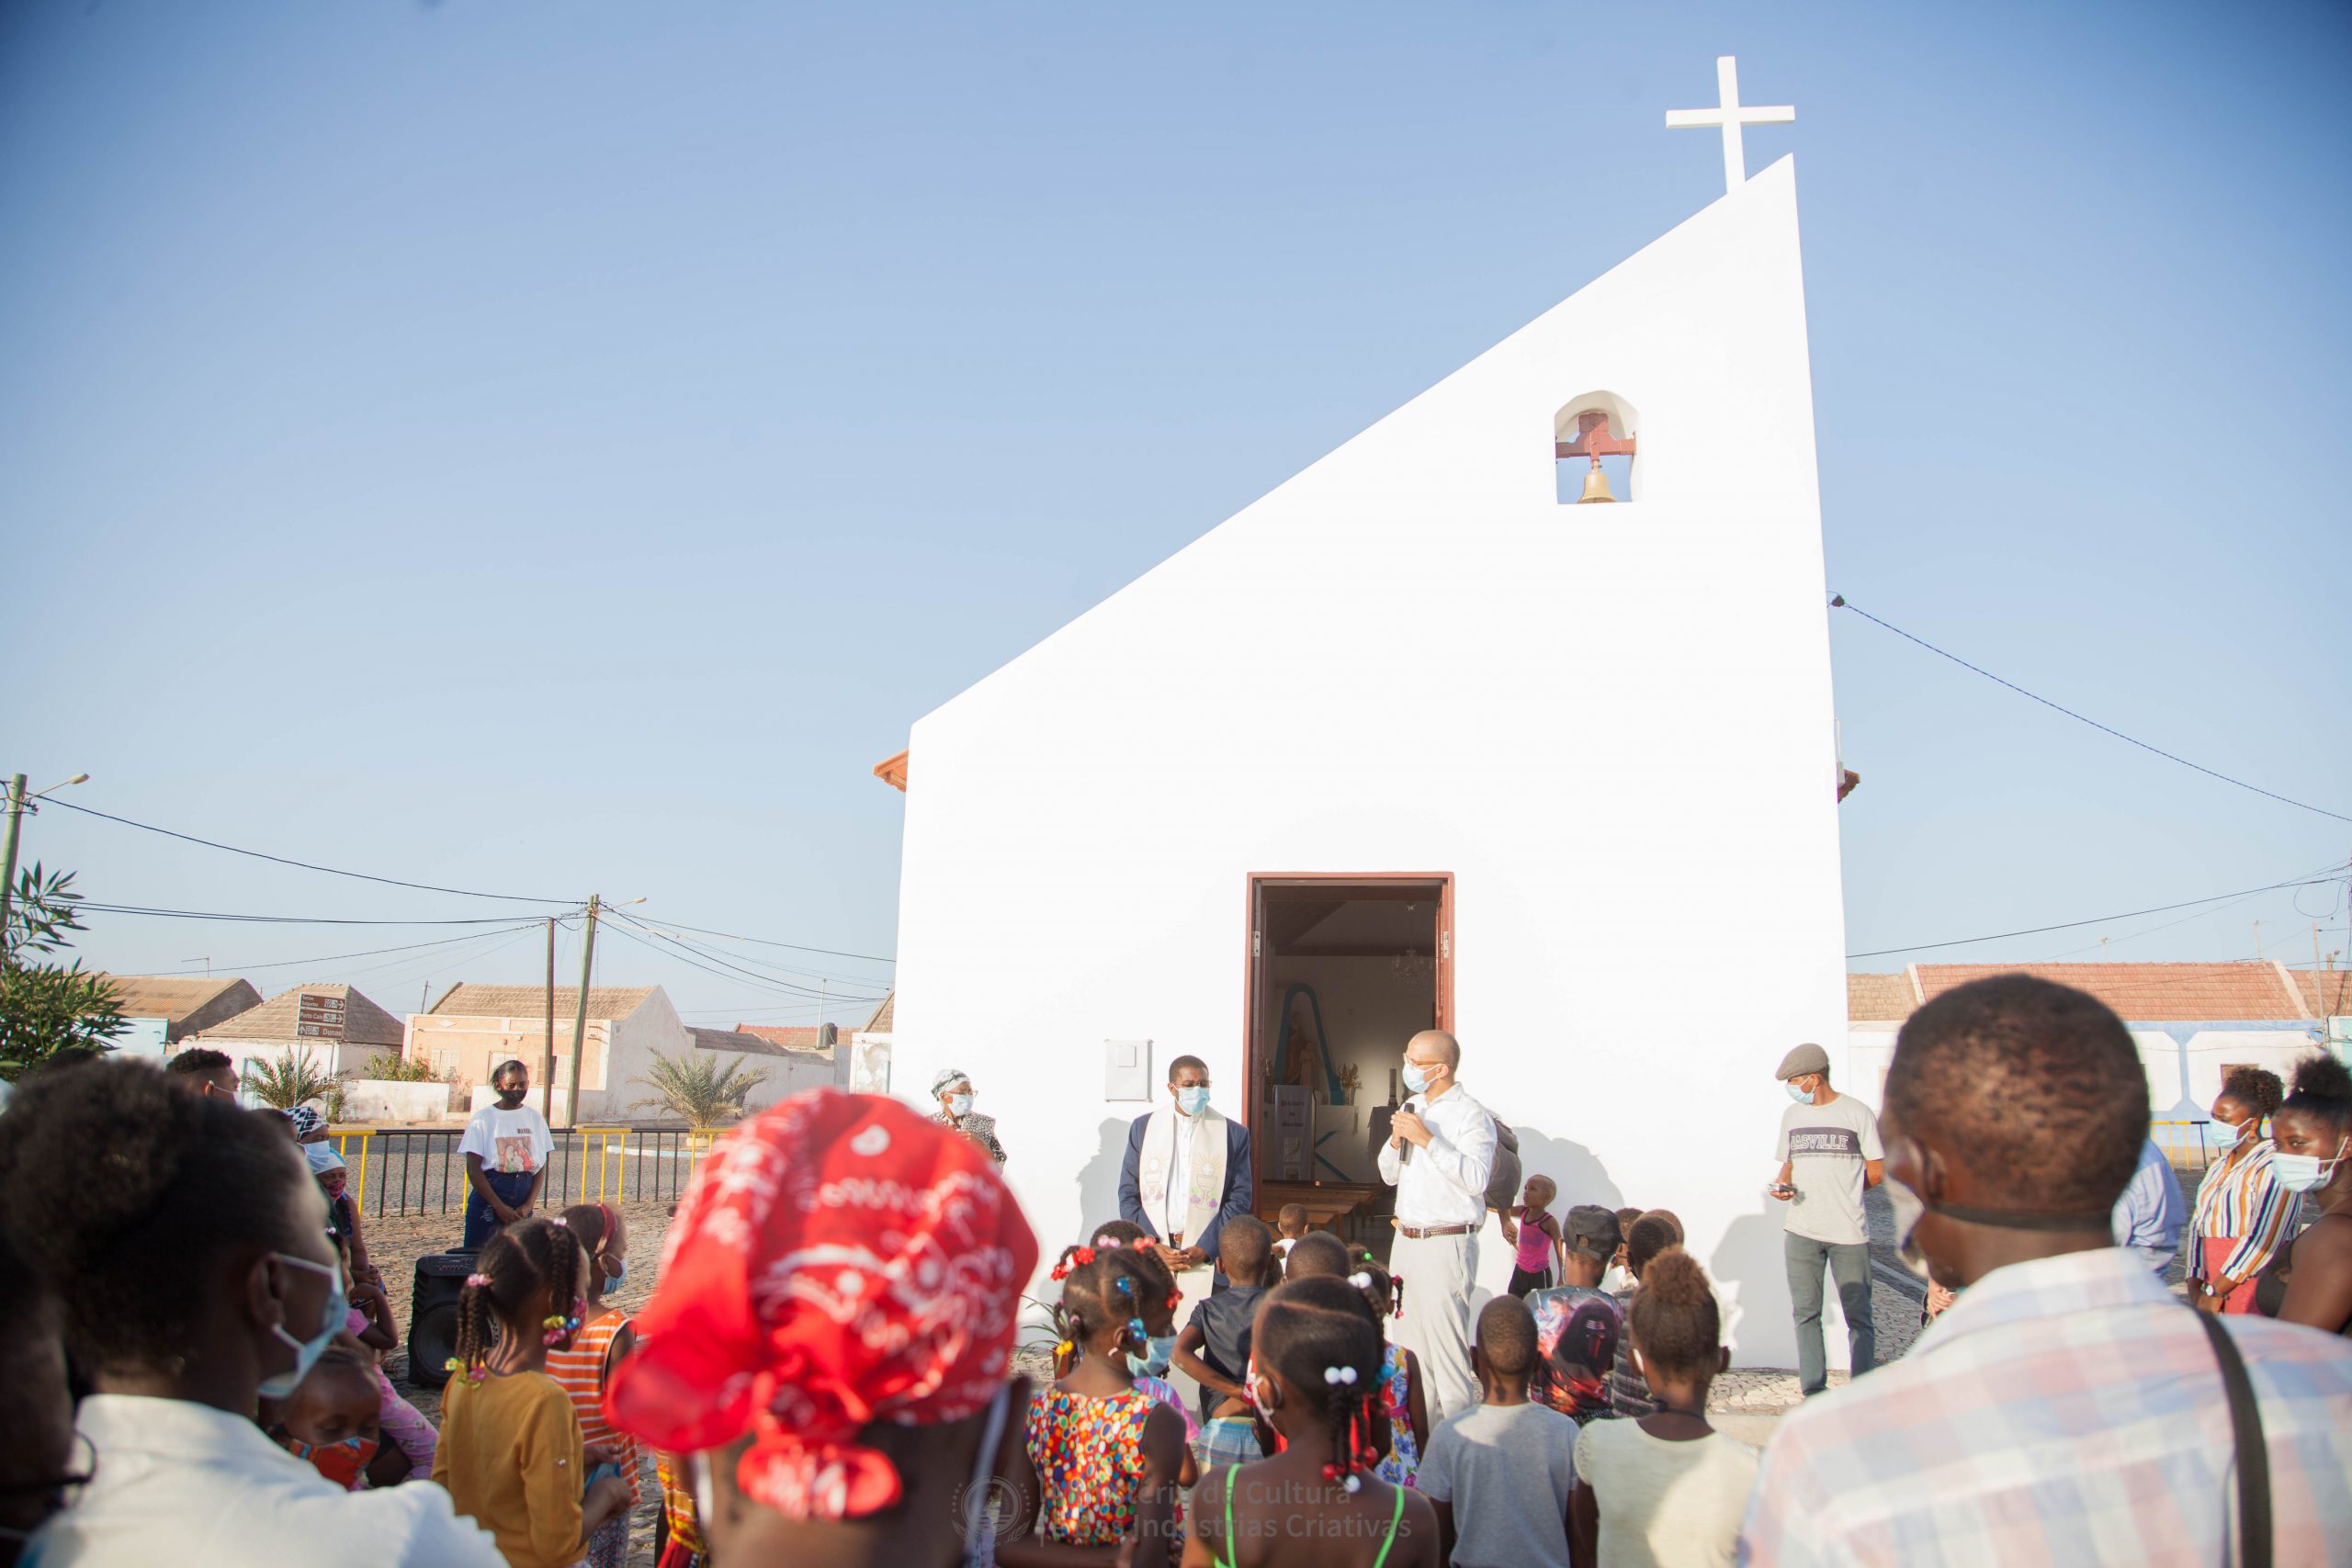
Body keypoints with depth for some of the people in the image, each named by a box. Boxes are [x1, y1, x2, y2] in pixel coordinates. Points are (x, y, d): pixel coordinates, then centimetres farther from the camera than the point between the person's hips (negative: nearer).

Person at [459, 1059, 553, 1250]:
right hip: (487, 1201, -2)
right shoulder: (483, 1119, -2)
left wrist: (529, 1205, -6)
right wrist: (500, 1207, -10)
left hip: (522, 1206, 2)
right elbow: (473, 1169, -5)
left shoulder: (535, 1118, 7)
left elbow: (541, 1167, 7)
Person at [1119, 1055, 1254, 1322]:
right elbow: (1128, 1194, 7)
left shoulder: (1234, 1134, 4)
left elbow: (1240, 1199, 2)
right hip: (1151, 1257, 1)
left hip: (1208, 1257, -1)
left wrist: (1204, 1249, -8)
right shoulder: (1143, 1127, 8)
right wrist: (1152, 1246, -6)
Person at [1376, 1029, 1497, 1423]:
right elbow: (1389, 1174, 19)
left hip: (1446, 1245, -8)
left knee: (1447, 1349, -7)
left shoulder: (1470, 1115, -10)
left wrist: (1427, 1140, -25)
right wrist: (1396, 1140, 0)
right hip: (1406, 1240, 8)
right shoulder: (1412, 1107, 14)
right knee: (1410, 1346, 15)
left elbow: (1476, 1179, -24)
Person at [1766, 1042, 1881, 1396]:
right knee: (1805, 1313, 5)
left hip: (1849, 1232, -4)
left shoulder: (1856, 1112, -2)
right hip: (1801, 1232, 4)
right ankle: (1814, 1393, 11)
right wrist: (1782, 1185, -1)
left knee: (1858, 1316, 1)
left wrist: (1841, 1194, 7)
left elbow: (1876, 1173, 1)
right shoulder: (1792, 1115, 13)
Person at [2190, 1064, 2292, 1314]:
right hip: (2215, 1289, 7)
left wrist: (2215, 1291, -15)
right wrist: (2195, 1285, 2)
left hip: (2253, 1293, -7)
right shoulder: (2222, 1165, 17)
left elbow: (2264, 1239, -18)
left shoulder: (2272, 1165, -10)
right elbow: (2199, 1225, 12)